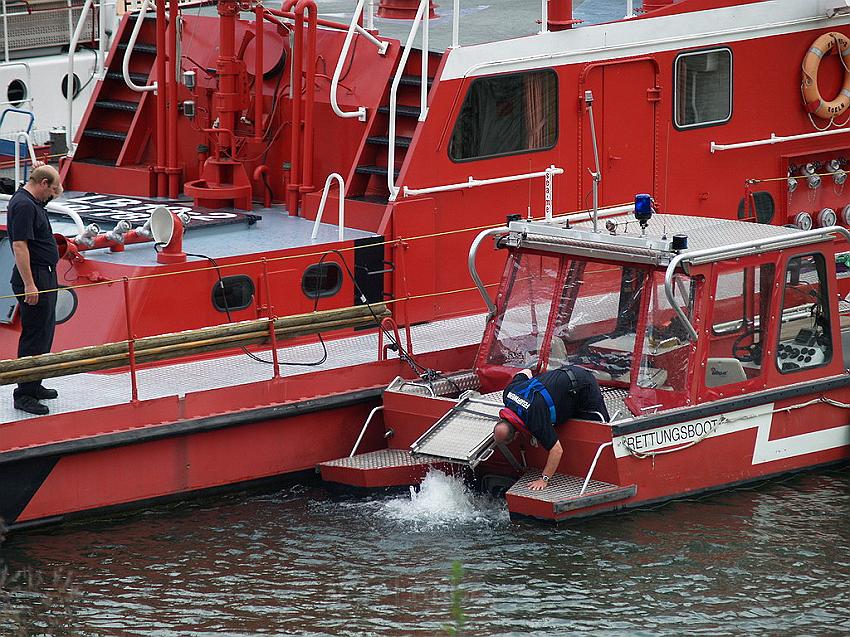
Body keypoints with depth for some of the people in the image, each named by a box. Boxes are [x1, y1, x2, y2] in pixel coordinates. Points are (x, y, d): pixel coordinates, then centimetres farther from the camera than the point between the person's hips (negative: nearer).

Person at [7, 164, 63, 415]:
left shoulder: (32, 202, 10)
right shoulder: (23, 205, -19)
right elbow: (19, 246, -25)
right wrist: (29, 285, -28)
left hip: (44, 277, 11)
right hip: (34, 279, -11)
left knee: (44, 335, 17)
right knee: (34, 337, -8)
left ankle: (33, 385, 26)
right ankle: (24, 394, -6)